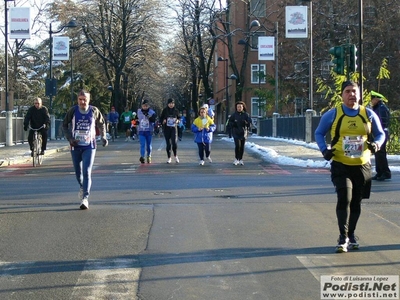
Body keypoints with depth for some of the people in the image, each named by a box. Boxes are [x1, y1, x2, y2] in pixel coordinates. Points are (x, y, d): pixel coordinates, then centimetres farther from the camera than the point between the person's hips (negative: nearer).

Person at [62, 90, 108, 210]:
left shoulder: (94, 111, -3)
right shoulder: (73, 111, -4)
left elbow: (101, 124, 14)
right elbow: (65, 125, 5)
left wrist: (103, 137, 2)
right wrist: (70, 138, -8)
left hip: (89, 147, -2)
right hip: (75, 146, 2)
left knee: (87, 171, -14)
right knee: (78, 171, 13)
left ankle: (85, 198, -16)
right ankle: (82, 187, 44)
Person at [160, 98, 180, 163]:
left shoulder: (176, 111, 3)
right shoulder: (165, 110, -1)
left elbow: (179, 118, 16)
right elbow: (161, 119, 6)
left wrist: (178, 120, -5)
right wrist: (163, 121, -15)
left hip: (174, 128, 0)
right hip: (166, 129, 0)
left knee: (174, 142, -14)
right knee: (168, 144, 3)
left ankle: (175, 156, 8)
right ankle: (169, 158, 17)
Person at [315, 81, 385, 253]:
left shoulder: (368, 114, 4)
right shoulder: (333, 115, -1)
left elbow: (380, 134, 14)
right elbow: (319, 133, 10)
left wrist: (376, 144, -9)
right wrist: (324, 149, -7)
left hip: (362, 166, 2)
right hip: (341, 166, -2)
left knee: (356, 202, 10)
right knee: (344, 198, -16)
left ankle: (351, 235, 28)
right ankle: (343, 238, -8)